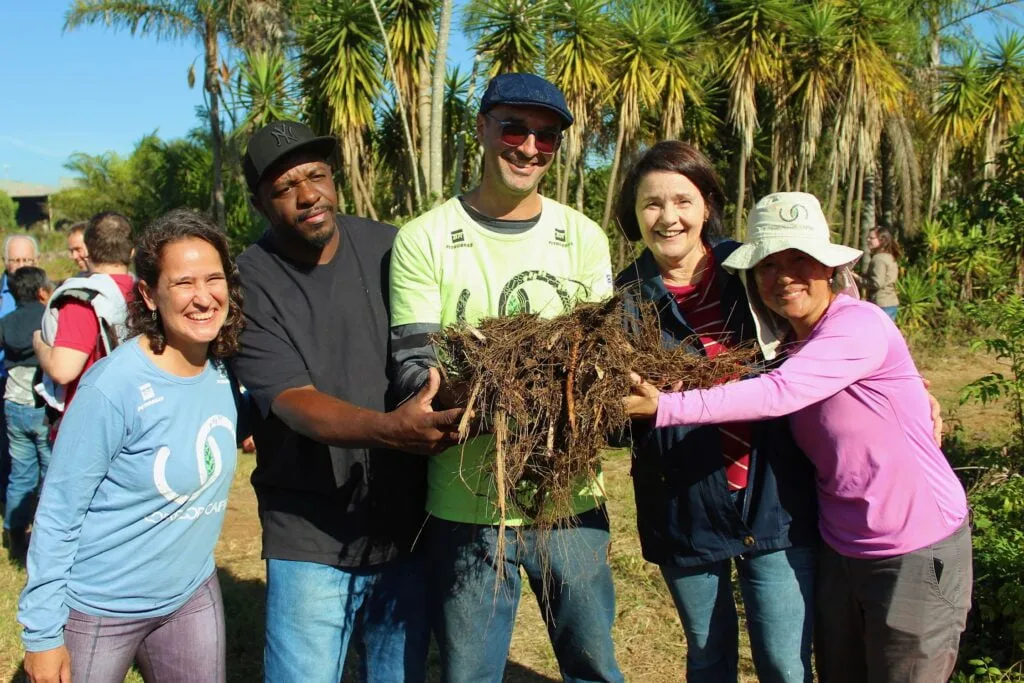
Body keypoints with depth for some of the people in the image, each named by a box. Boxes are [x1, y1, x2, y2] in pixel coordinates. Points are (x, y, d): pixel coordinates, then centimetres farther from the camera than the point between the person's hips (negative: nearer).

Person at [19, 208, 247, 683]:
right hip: (98, 608, -5)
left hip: (193, 596, 5)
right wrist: (42, 630, -13)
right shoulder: (114, 386, -22)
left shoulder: (225, 370, -6)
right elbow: (58, 514, -16)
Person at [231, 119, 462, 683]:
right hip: (312, 537, -3)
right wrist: (388, 429, -38)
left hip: (408, 525, 3)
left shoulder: (388, 249, 0)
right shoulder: (249, 284, -10)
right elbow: (293, 402, -20)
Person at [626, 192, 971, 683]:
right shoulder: (790, 341, 5)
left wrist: (666, 407, -37)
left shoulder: (859, 325, -21)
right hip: (840, 550, 7)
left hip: (917, 554, -7)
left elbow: (778, 393, -33)